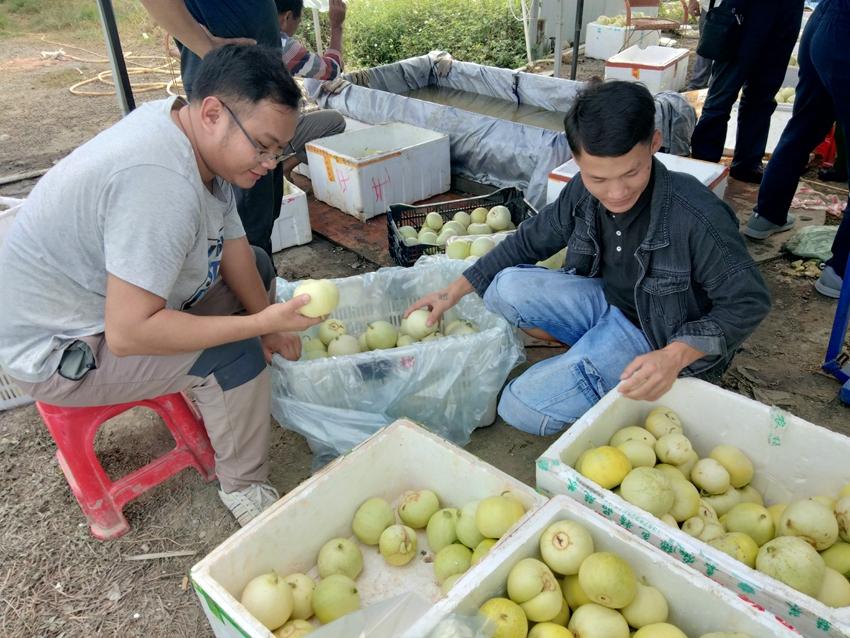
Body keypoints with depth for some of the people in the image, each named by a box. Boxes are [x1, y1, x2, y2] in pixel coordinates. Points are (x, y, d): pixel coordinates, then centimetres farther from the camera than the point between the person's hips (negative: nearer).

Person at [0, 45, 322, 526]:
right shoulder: (161, 182, -36)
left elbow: (232, 244, 1)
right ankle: (244, 489, -3)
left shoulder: (204, 138, -8)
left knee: (257, 266, 11)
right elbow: (127, 334, -36)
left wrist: (268, 324, -5)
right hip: (58, 350, -9)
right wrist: (264, 323, -34)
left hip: (106, 293, 10)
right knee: (236, 357, -26)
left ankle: (233, 404, 20)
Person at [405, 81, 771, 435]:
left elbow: (749, 302, -20)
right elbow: (528, 241, 2)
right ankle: (589, 348, -1)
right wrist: (453, 292, -1)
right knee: (505, 288, -17)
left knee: (522, 409, -17)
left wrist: (675, 357, -35)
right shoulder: (583, 193, -12)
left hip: (654, 336, -6)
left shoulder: (698, 217, -30)